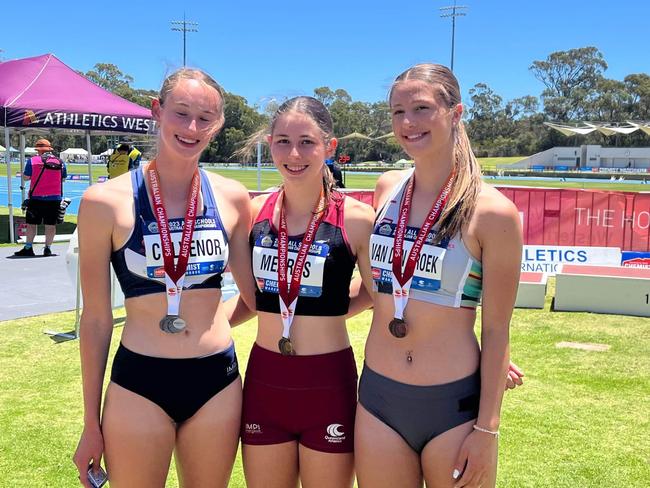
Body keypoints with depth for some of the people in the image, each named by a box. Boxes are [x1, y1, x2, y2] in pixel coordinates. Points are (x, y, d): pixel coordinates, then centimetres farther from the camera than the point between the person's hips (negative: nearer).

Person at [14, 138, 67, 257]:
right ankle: (48, 248, 7)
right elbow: (63, 179, 13)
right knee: (51, 224, 5)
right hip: (54, 198, 2)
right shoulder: (60, 162, 4)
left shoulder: (32, 161, -4)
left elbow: (25, 178, 1)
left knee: (31, 223, 5)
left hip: (36, 198, -2)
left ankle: (28, 248, 5)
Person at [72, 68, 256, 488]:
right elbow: (96, 317, -2)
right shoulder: (107, 201, -8)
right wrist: (91, 422, 2)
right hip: (139, 384, -2)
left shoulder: (232, 198, -1)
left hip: (217, 380, 3)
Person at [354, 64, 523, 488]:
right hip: (378, 395, 4)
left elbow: (496, 329, -8)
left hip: (454, 405, -4)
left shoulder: (492, 211, -11)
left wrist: (487, 429, -7)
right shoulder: (387, 189, 3)